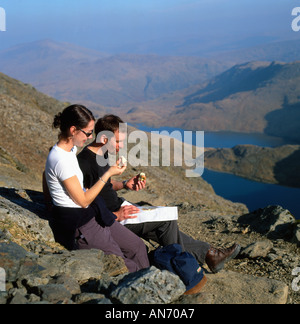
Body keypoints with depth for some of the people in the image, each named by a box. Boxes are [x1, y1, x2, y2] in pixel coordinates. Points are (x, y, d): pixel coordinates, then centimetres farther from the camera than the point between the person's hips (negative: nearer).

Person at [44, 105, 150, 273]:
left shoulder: (71, 149, 4)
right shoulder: (61, 160, -25)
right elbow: (83, 201, -18)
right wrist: (108, 174, -12)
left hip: (91, 213, 10)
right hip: (76, 224, -10)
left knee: (137, 246, 8)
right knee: (122, 266, -7)